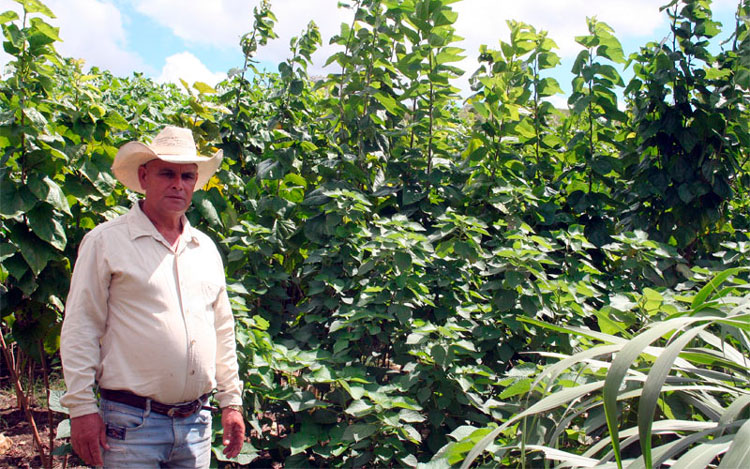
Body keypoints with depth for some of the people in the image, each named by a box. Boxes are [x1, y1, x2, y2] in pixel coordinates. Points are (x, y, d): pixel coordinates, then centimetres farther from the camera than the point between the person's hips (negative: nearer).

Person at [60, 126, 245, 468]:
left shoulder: (206, 248, 13)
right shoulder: (106, 241, -3)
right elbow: (79, 330, -5)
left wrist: (231, 402, 15)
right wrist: (81, 407, -9)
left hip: (196, 423, 5)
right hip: (131, 424, -5)